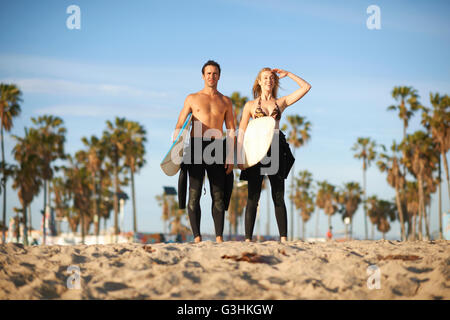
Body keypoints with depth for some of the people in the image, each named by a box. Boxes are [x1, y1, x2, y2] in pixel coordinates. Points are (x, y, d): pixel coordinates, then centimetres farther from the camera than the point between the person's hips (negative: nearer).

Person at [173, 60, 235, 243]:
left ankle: (219, 237, 0)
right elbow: (179, 126, 6)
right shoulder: (192, 99, 11)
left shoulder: (225, 101, 15)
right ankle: (197, 237, -7)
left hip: (217, 148, 2)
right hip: (196, 147, -1)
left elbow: (231, 130, 11)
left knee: (218, 195, -1)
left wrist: (230, 155, 0)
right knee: (194, 193, -7)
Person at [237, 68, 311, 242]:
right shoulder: (250, 105, 10)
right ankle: (248, 239, -3)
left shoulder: (281, 102, 13)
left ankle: (284, 238, 1)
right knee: (253, 198, -3)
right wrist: (239, 157, -4)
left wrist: (287, 74, 11)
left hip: (276, 151, 1)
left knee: (279, 198, 1)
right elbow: (241, 132, 5)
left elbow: (306, 87, 12)